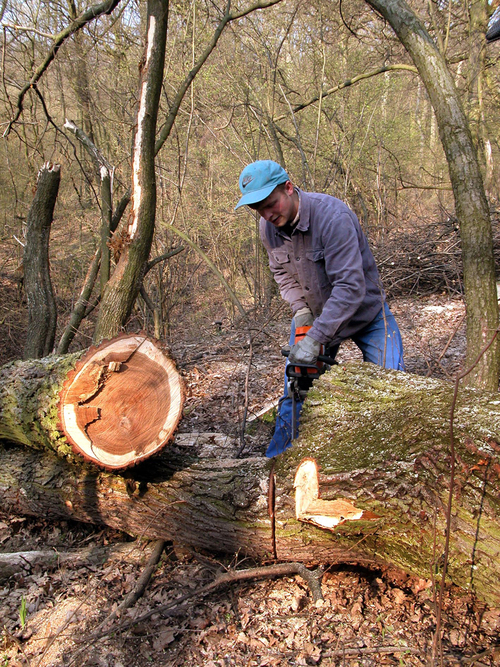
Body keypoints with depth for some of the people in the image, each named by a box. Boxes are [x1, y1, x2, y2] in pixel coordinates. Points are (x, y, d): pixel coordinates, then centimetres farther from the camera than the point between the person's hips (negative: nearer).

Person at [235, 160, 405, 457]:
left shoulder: (332, 215, -32)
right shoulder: (268, 227, -10)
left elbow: (349, 287, -35)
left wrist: (315, 338, -38)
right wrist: (300, 310, -10)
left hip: (364, 310, -4)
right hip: (315, 313, 5)